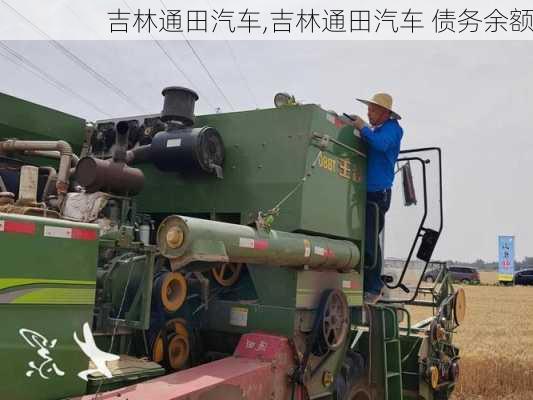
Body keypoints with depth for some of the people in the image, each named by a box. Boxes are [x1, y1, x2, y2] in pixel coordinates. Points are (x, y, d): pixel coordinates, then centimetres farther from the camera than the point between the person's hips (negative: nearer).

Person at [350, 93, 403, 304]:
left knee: (369, 242, -8)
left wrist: (362, 128, -11)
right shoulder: (373, 130, 20)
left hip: (378, 194, -8)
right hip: (363, 192, 8)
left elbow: (381, 144, -23)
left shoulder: (392, 128, -2)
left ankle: (374, 288, 2)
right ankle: (362, 285, 12)